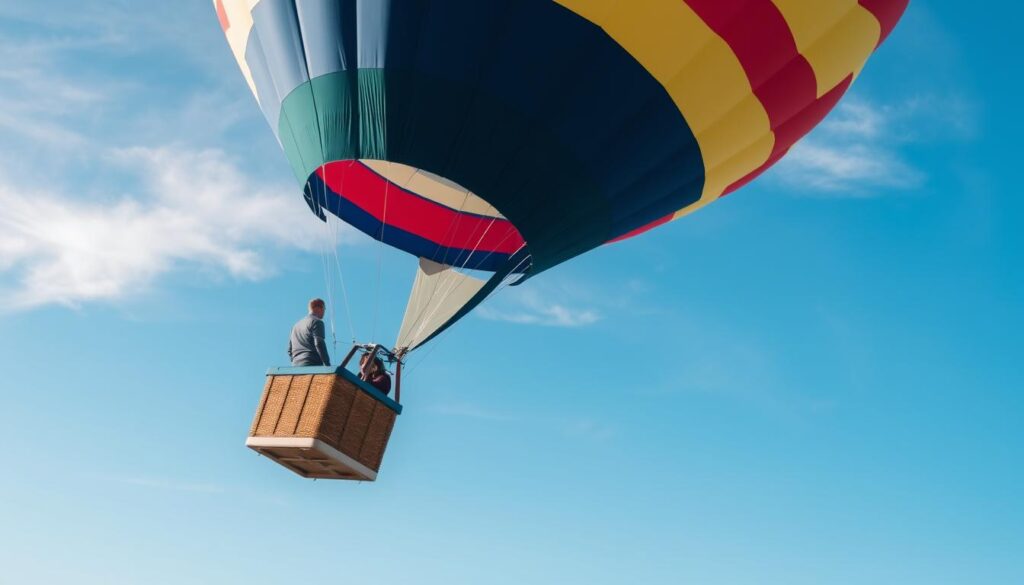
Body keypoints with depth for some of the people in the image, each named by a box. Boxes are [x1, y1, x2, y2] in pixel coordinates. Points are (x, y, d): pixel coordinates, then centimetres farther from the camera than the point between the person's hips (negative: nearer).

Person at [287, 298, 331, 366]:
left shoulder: (296, 325, 26)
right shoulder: (317, 322, 0)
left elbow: (289, 350, 25)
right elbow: (319, 344, -13)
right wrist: (327, 364, -13)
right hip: (313, 366, -8)